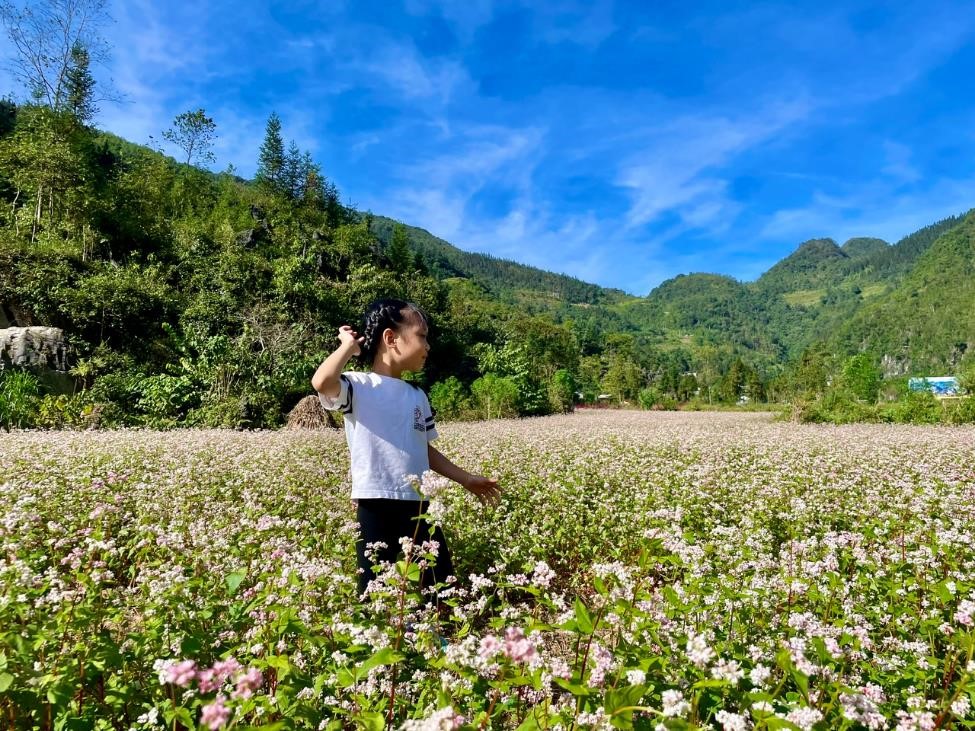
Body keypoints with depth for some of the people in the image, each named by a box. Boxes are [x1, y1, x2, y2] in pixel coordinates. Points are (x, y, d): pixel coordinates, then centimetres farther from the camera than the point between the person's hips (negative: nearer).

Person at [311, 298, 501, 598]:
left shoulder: (417, 396, 12)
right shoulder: (359, 386, -8)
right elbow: (322, 382, -30)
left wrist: (467, 479, 20)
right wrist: (349, 346, -13)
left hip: (418, 505, 6)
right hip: (376, 507, -6)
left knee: (442, 584, 12)